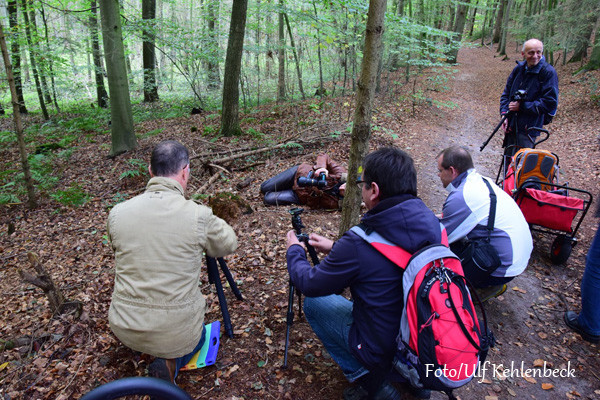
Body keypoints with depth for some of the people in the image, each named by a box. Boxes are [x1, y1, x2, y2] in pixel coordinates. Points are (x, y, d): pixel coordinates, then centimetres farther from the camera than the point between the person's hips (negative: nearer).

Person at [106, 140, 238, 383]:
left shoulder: (117, 213, -7)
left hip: (124, 329, 5)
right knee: (196, 334, 30)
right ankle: (171, 362, 1)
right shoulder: (198, 215, -18)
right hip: (176, 331, -5)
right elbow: (228, 244, 2)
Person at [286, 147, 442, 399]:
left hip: (385, 348, -6)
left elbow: (308, 285, -11)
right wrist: (335, 249, 15)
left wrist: (294, 250, 8)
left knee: (314, 303, 9)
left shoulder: (357, 245, -29)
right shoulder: (431, 222, -10)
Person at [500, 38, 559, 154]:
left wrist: (522, 106, -17)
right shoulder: (519, 68, 5)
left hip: (529, 128, -6)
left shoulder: (548, 72, -11)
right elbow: (506, 93, 14)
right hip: (511, 126, 6)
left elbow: (550, 103, -15)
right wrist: (504, 113, 0)